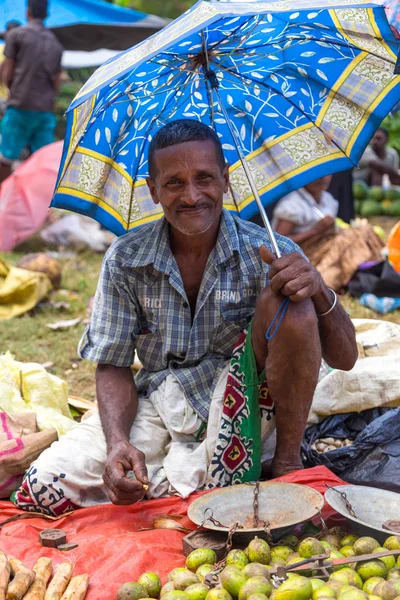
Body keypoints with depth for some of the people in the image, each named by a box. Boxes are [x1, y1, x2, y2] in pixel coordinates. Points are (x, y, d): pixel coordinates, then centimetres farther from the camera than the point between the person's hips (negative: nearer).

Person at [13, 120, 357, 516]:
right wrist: (117, 441, -20)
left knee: (288, 302, -27)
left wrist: (319, 293, -33)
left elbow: (344, 359, -12)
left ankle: (286, 461, -9)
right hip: (160, 406, 1)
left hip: (243, 409, -1)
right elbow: (113, 367, 0)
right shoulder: (125, 261, -5)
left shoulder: (267, 252, -11)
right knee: (45, 486, -18)